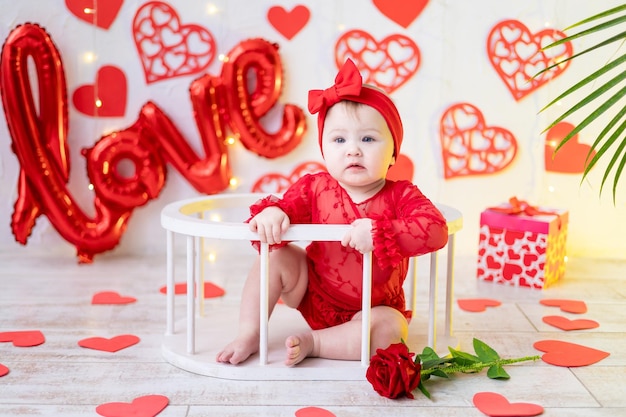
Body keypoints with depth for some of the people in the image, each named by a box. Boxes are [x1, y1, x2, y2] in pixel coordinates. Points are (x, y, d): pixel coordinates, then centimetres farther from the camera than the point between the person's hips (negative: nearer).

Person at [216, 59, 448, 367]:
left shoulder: (400, 196, -20)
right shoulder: (315, 188, -11)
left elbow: (436, 231, -36)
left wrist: (379, 231, -49)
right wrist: (270, 214, -39)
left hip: (374, 308, -2)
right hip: (314, 298, 2)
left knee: (389, 330, -29)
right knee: (278, 258, -15)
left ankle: (313, 342, -16)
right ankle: (249, 335, -5)